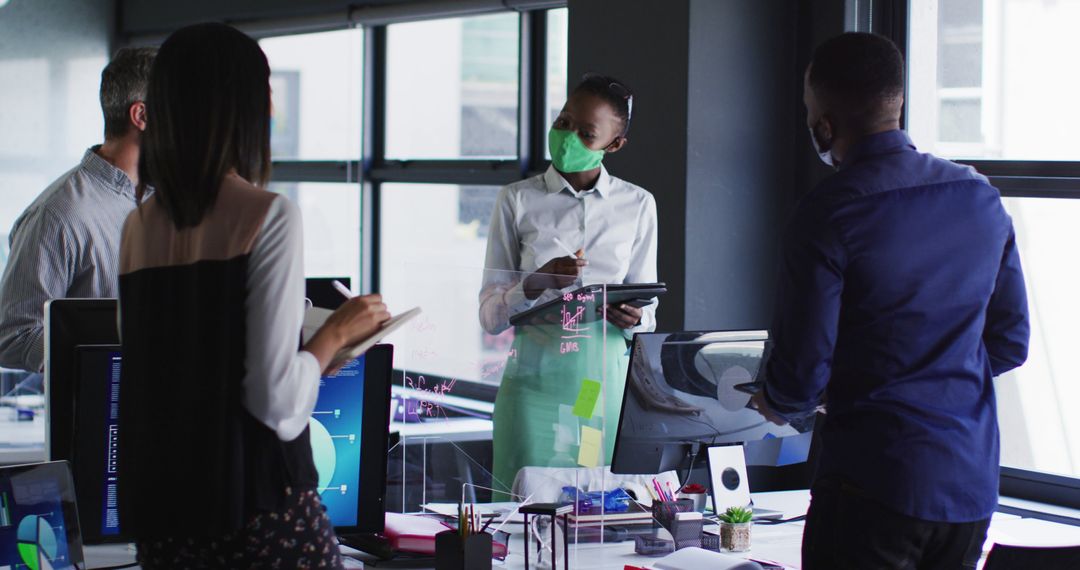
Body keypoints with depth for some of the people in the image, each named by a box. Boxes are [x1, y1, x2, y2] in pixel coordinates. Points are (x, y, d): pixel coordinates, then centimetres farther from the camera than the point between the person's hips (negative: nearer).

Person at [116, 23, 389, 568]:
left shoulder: (139, 226, 7)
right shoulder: (268, 217, -11)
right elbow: (277, 401, -17)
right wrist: (336, 332, 0)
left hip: (158, 509, 6)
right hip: (259, 506, -6)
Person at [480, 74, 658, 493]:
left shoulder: (637, 204, 9)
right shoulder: (518, 200, 4)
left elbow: (648, 313, 11)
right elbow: (490, 315, 1)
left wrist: (632, 319, -12)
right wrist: (537, 284, -17)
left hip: (608, 380, 1)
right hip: (536, 376, -1)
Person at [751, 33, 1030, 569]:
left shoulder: (828, 214, -14)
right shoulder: (982, 199, 5)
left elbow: (802, 371, -12)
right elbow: (1010, 344, 12)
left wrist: (774, 403, 11)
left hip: (876, 482, -6)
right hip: (973, 485, 6)